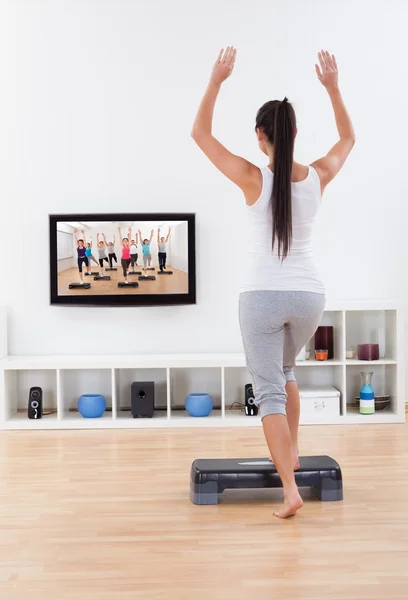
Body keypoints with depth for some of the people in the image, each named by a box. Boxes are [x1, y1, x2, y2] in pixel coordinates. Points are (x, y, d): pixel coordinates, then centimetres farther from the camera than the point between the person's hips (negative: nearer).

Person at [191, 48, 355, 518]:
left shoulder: (252, 178, -11)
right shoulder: (316, 176, -2)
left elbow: (200, 134, 0)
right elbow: (348, 139, 19)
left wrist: (216, 80, 1)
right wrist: (333, 87, 18)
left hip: (263, 296, -4)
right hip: (308, 295, 4)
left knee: (269, 390, 2)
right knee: (284, 370, 30)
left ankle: (290, 489, -7)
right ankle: (291, 451, 34)